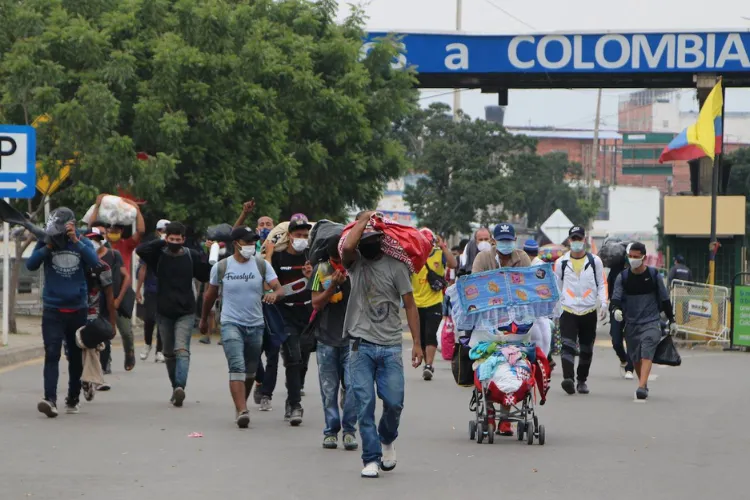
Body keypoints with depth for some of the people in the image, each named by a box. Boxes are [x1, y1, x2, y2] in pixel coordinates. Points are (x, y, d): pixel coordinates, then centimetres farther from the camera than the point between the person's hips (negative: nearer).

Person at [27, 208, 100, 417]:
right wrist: (48, 247, -17)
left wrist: (76, 241, -19)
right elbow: (31, 265, -10)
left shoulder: (82, 243, 1)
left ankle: (73, 399, 25)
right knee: (52, 354, -14)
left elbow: (95, 262, -16)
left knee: (76, 356, 12)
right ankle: (50, 399, -23)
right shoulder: (46, 242, 0)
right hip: (53, 309, -2)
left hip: (78, 308, 2)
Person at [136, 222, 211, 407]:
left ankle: (180, 387, -31)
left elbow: (205, 275, 5)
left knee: (182, 350, -18)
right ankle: (176, 387, 23)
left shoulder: (192, 256, 2)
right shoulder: (159, 255, 0)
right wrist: (162, 243, -18)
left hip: (185, 312, -2)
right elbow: (140, 250, -16)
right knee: (169, 353, 11)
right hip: (164, 312, 2)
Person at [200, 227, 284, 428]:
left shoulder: (262, 265, 1)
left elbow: (279, 288, -7)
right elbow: (210, 294, 12)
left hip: (255, 325, 3)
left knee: (250, 371, 13)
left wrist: (274, 295, -31)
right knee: (237, 367, -18)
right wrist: (204, 319, 20)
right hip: (231, 323, -3)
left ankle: (240, 406, 32)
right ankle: (242, 411, -27)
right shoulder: (221, 267, -1)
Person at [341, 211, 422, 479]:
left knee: (394, 402, -4)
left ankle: (387, 439, 26)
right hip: (362, 345, 0)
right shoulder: (356, 263, 5)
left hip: (390, 347, 0)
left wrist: (417, 342, -3)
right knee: (364, 404, -4)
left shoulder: (395, 266, 2)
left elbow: (410, 305, 3)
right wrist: (363, 220, -9)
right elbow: (347, 247, -20)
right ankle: (371, 459, 2)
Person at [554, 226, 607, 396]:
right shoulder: (561, 262, 7)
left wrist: (603, 303, -6)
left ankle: (582, 380, 22)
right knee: (568, 345, -19)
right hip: (568, 311, -1)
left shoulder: (595, 261, 5)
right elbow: (556, 286, 13)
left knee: (586, 350, 8)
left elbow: (601, 284, 8)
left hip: (589, 312, 1)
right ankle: (568, 379, -31)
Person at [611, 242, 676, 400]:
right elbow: (616, 297, -4)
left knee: (647, 353, -19)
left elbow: (665, 299, 8)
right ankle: (644, 384, 26)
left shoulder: (654, 275, 0)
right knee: (635, 357, 8)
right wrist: (616, 309, -27)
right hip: (631, 323, 3)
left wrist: (671, 320, 11)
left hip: (651, 322, -3)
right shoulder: (623, 277, 2)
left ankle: (641, 387, -30)